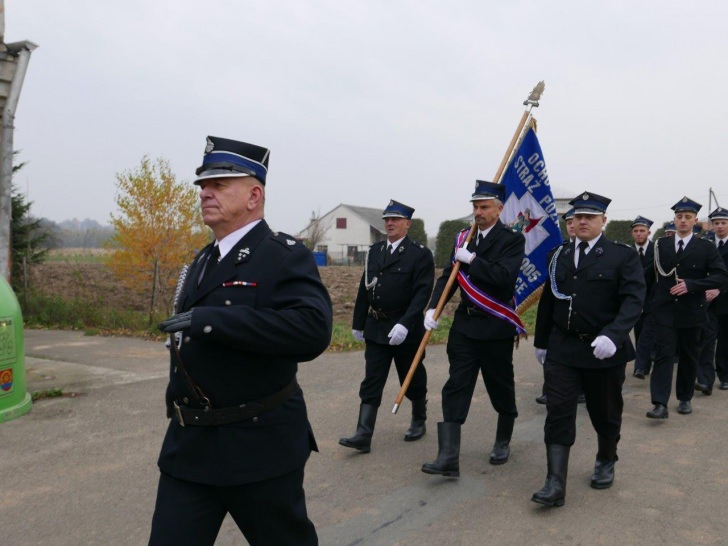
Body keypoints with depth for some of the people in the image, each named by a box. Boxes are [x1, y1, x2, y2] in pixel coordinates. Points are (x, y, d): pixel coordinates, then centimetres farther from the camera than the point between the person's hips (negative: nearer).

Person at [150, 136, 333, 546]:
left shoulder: (286, 255, -14)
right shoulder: (203, 261, 12)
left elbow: (313, 329, -30)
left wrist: (211, 319, -31)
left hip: (259, 446, -6)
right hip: (188, 446, 7)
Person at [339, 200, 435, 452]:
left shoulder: (420, 254, -9)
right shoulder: (374, 251, 9)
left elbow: (422, 292, -17)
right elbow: (364, 289, 11)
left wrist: (405, 324, -27)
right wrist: (358, 323, 12)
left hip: (406, 330, -4)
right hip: (376, 328, 5)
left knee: (413, 380, 12)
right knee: (371, 383, 0)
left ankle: (419, 422, 34)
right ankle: (363, 436, 0)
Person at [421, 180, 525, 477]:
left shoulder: (512, 239, -7)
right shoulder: (464, 238, 9)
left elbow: (504, 276, -23)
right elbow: (448, 275, 6)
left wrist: (472, 259, -17)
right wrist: (433, 308, -7)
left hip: (496, 327, -4)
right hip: (464, 324, 5)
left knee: (501, 388, 11)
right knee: (456, 388, -2)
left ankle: (503, 443, 34)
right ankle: (448, 458, -3)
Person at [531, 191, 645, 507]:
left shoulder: (623, 256, -4)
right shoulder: (559, 256, 9)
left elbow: (633, 300, -14)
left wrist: (613, 335, -29)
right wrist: (541, 342, 16)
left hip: (604, 350, -2)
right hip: (562, 349, 3)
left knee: (605, 413, 14)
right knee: (558, 414, -5)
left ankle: (605, 462, 41)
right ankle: (555, 484, -2)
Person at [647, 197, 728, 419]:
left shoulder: (706, 247, 0)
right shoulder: (661, 244, 5)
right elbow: (650, 273, 10)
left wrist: (691, 284, -18)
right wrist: (653, 299, 1)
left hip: (691, 311, 0)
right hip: (665, 310, 0)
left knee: (689, 357, 12)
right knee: (664, 355, -7)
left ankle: (685, 399, 28)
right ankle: (660, 404, -11)